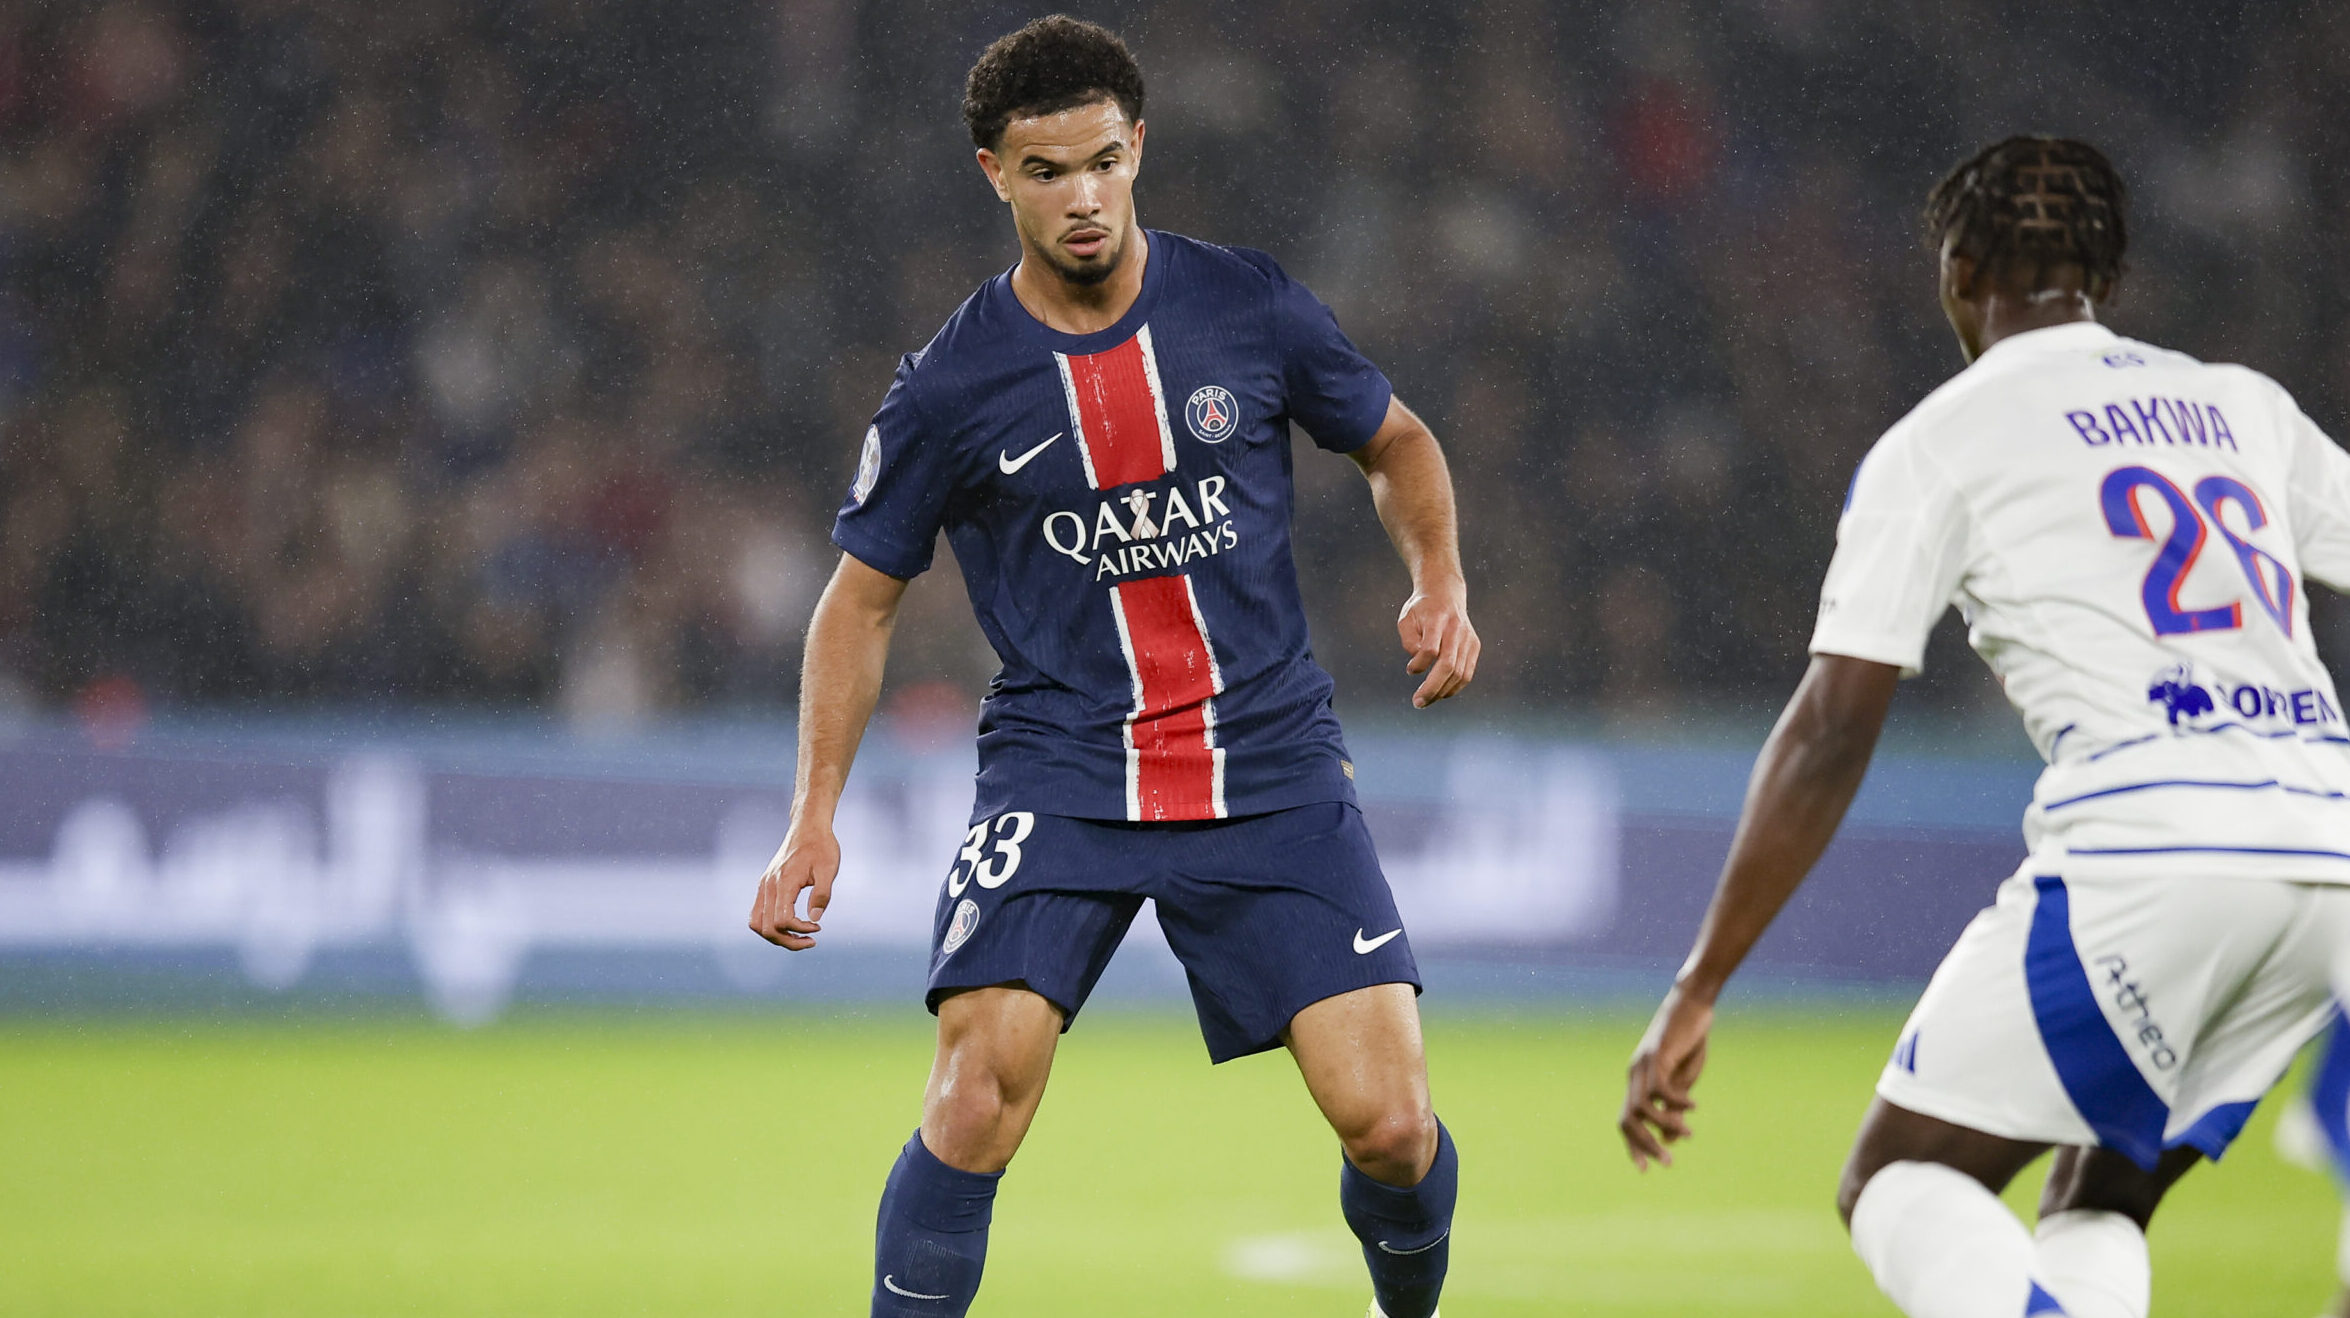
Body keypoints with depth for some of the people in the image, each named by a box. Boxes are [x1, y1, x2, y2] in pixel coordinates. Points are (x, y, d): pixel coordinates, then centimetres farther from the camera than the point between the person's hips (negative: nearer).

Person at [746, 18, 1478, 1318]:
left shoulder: (1249, 308, -1)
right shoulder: (952, 385, -4)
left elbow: (1397, 443, 16)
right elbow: (863, 593, 7)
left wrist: (1439, 584, -1)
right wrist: (814, 815, 0)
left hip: (1268, 761, 1)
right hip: (1058, 769, -1)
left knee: (1388, 1123, -8)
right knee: (980, 1092, -22)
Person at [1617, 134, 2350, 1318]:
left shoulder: (1936, 443, 7)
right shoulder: (2245, 407, 22)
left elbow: (1829, 738, 1)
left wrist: (1696, 993, 2)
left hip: (2142, 851, -6)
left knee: (1897, 1184, 5)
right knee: (2097, 1212, 21)